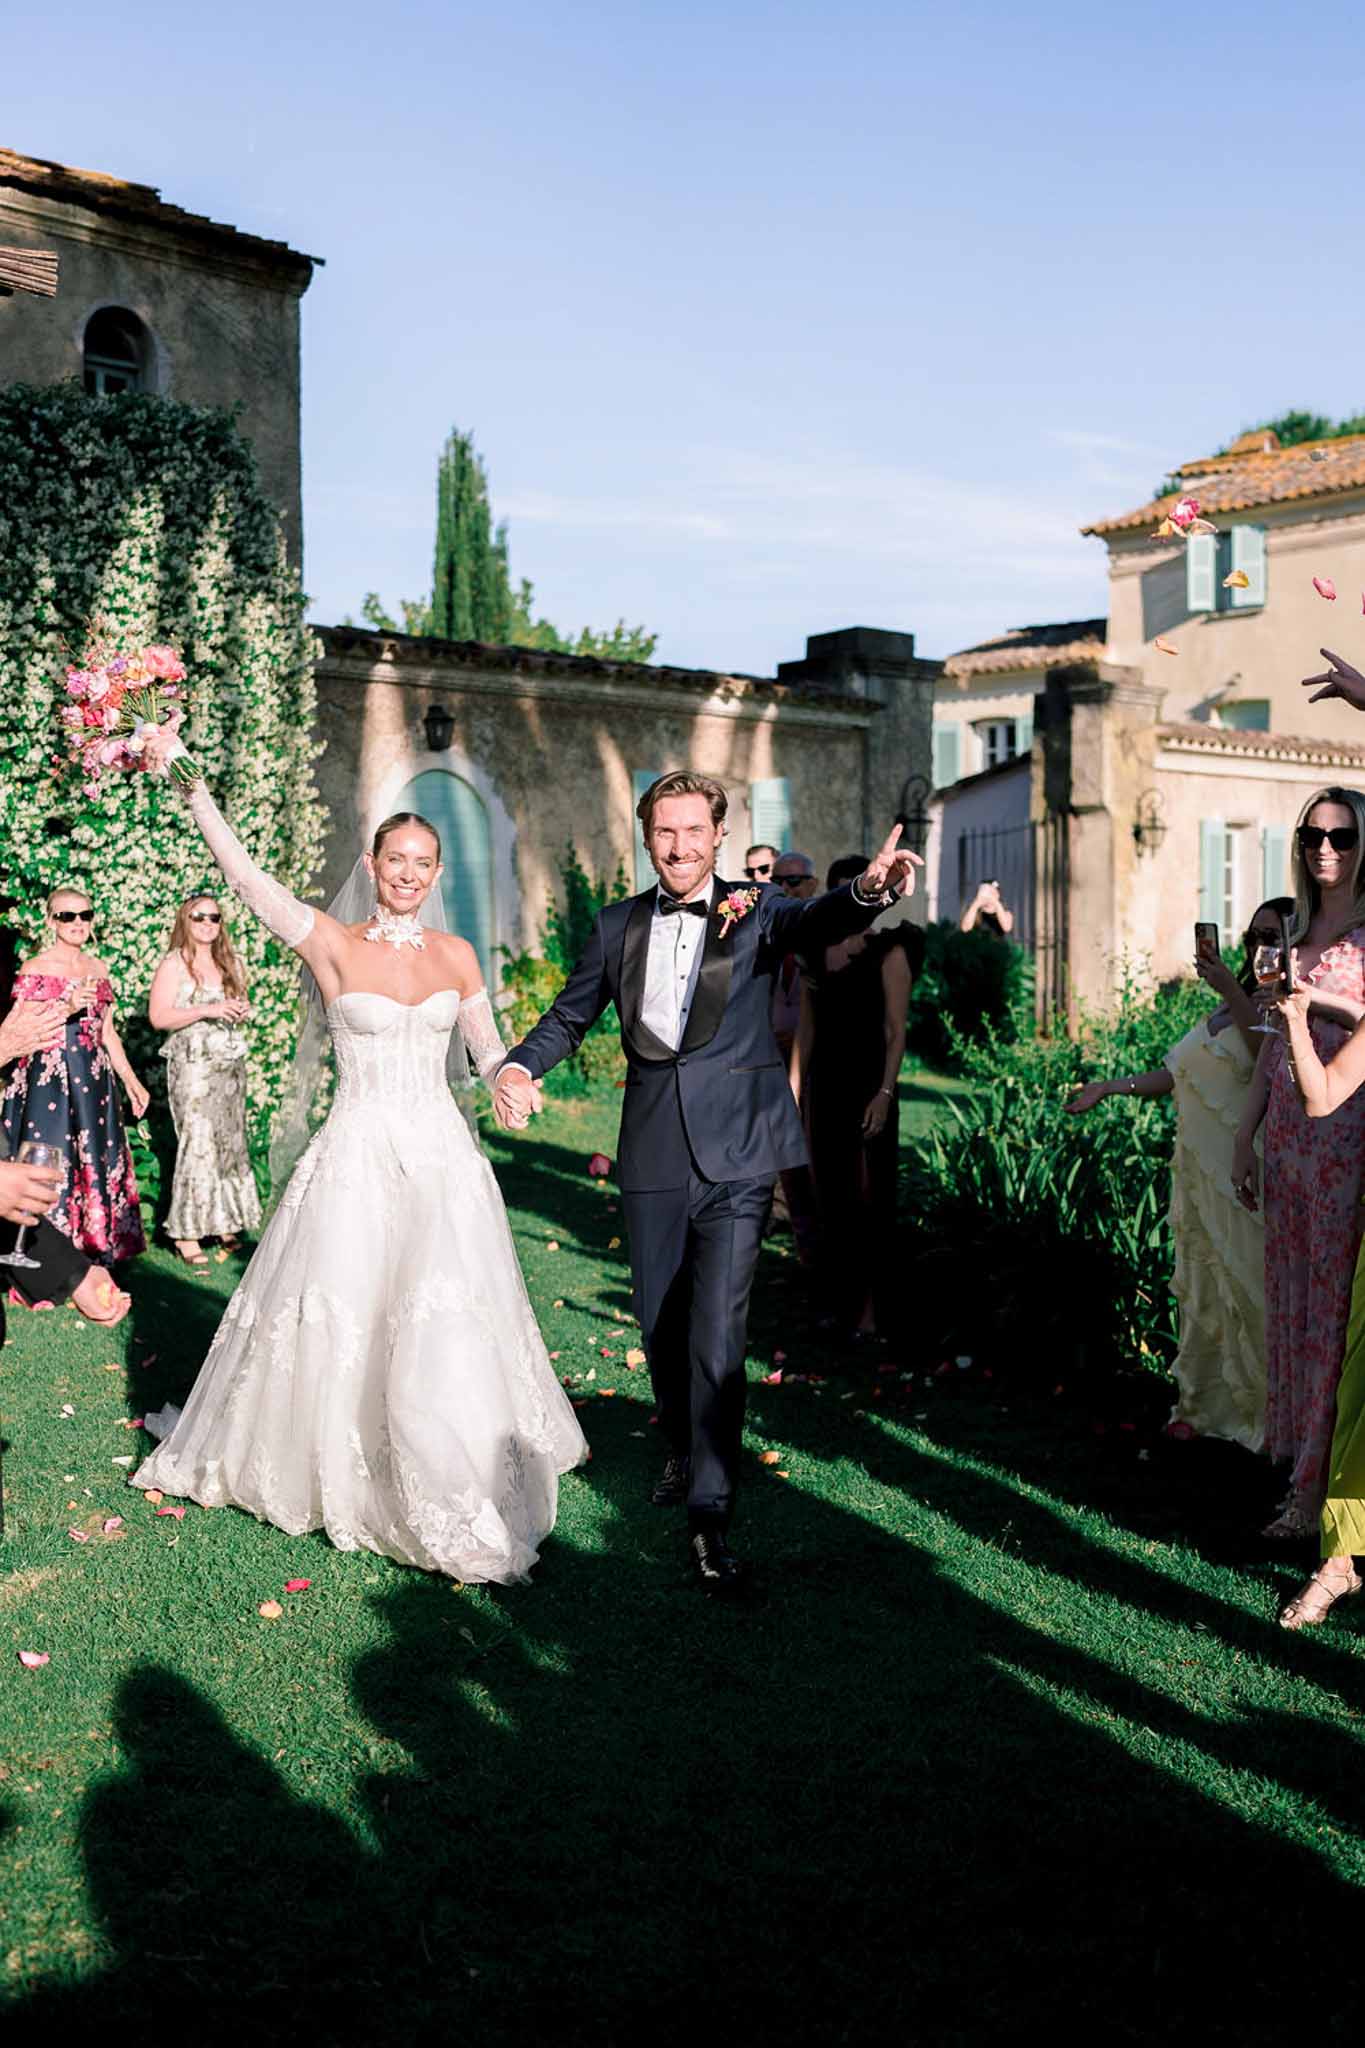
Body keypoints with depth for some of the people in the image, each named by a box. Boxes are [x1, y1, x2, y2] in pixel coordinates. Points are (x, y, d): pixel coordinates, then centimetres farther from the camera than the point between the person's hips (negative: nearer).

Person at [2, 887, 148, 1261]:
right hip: (48, 1082, -5)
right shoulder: (35, 969, -3)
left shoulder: (98, 969, 13)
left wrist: (130, 1080, 15)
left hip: (93, 1081, 5)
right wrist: (66, 1008, -22)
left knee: (97, 1163, 5)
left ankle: (94, 1242, 13)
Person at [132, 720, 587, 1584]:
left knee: (445, 1327, 1)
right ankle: (341, 1478, 30)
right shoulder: (332, 946, -4)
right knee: (339, 1323, 6)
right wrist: (188, 780, -21)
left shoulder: (456, 954, 6)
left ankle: (451, 1498, 18)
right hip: (358, 1158, -2)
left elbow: (491, 1052, 14)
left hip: (443, 1158, 2)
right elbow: (242, 871, -14)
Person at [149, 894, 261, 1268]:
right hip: (193, 1064, -6)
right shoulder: (174, 963, -4)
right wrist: (206, 1011, -18)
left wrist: (242, 1011, 3)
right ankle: (186, 1231, -3)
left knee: (230, 1139, 6)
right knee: (198, 1142, -9)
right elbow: (158, 1017, -10)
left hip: (231, 1061, 6)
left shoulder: (231, 963, 14)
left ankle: (225, 1223, 15)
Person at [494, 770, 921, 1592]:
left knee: (717, 1333, -9)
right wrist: (519, 1066, -4)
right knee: (660, 1325, 16)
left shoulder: (756, 912, -1)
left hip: (736, 1155, -4)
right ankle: (684, 1451, 41)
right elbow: (570, 1015, 16)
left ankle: (711, 1513, -1)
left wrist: (870, 890, -45)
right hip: (654, 1158, 4)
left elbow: (816, 924, -22)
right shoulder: (619, 926, 9)